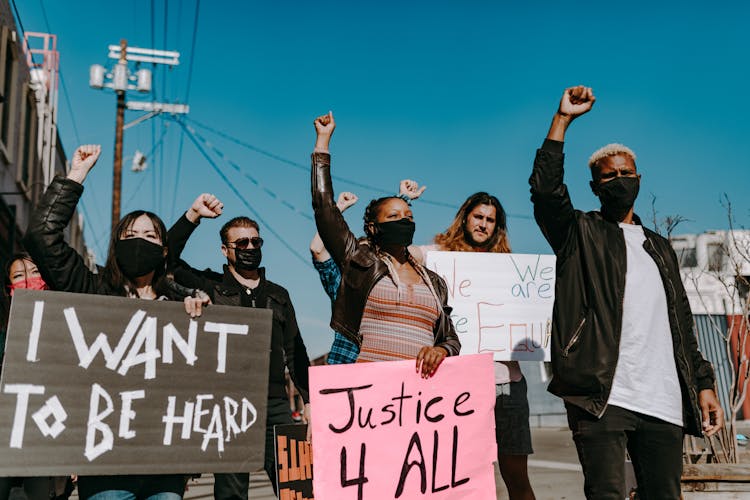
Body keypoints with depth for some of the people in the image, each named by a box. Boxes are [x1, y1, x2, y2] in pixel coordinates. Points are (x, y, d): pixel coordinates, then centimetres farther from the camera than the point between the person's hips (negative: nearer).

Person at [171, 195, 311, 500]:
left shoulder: (278, 295, 17)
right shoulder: (211, 287, 8)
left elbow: (295, 353, 17)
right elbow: (168, 257, -4)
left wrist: (309, 401, 10)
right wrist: (194, 214, -11)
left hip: (276, 409, 3)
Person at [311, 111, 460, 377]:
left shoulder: (434, 282, 22)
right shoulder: (360, 261, 11)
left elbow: (451, 340, 21)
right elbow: (323, 206, 6)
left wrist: (440, 351, -5)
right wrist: (323, 139, 12)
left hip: (421, 384, 3)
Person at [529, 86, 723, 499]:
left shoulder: (660, 248, 23)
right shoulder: (581, 235, 8)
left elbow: (681, 324, 22)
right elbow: (546, 189, -11)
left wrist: (703, 383, 13)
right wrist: (563, 119, -10)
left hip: (663, 403, 5)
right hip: (601, 396, -5)